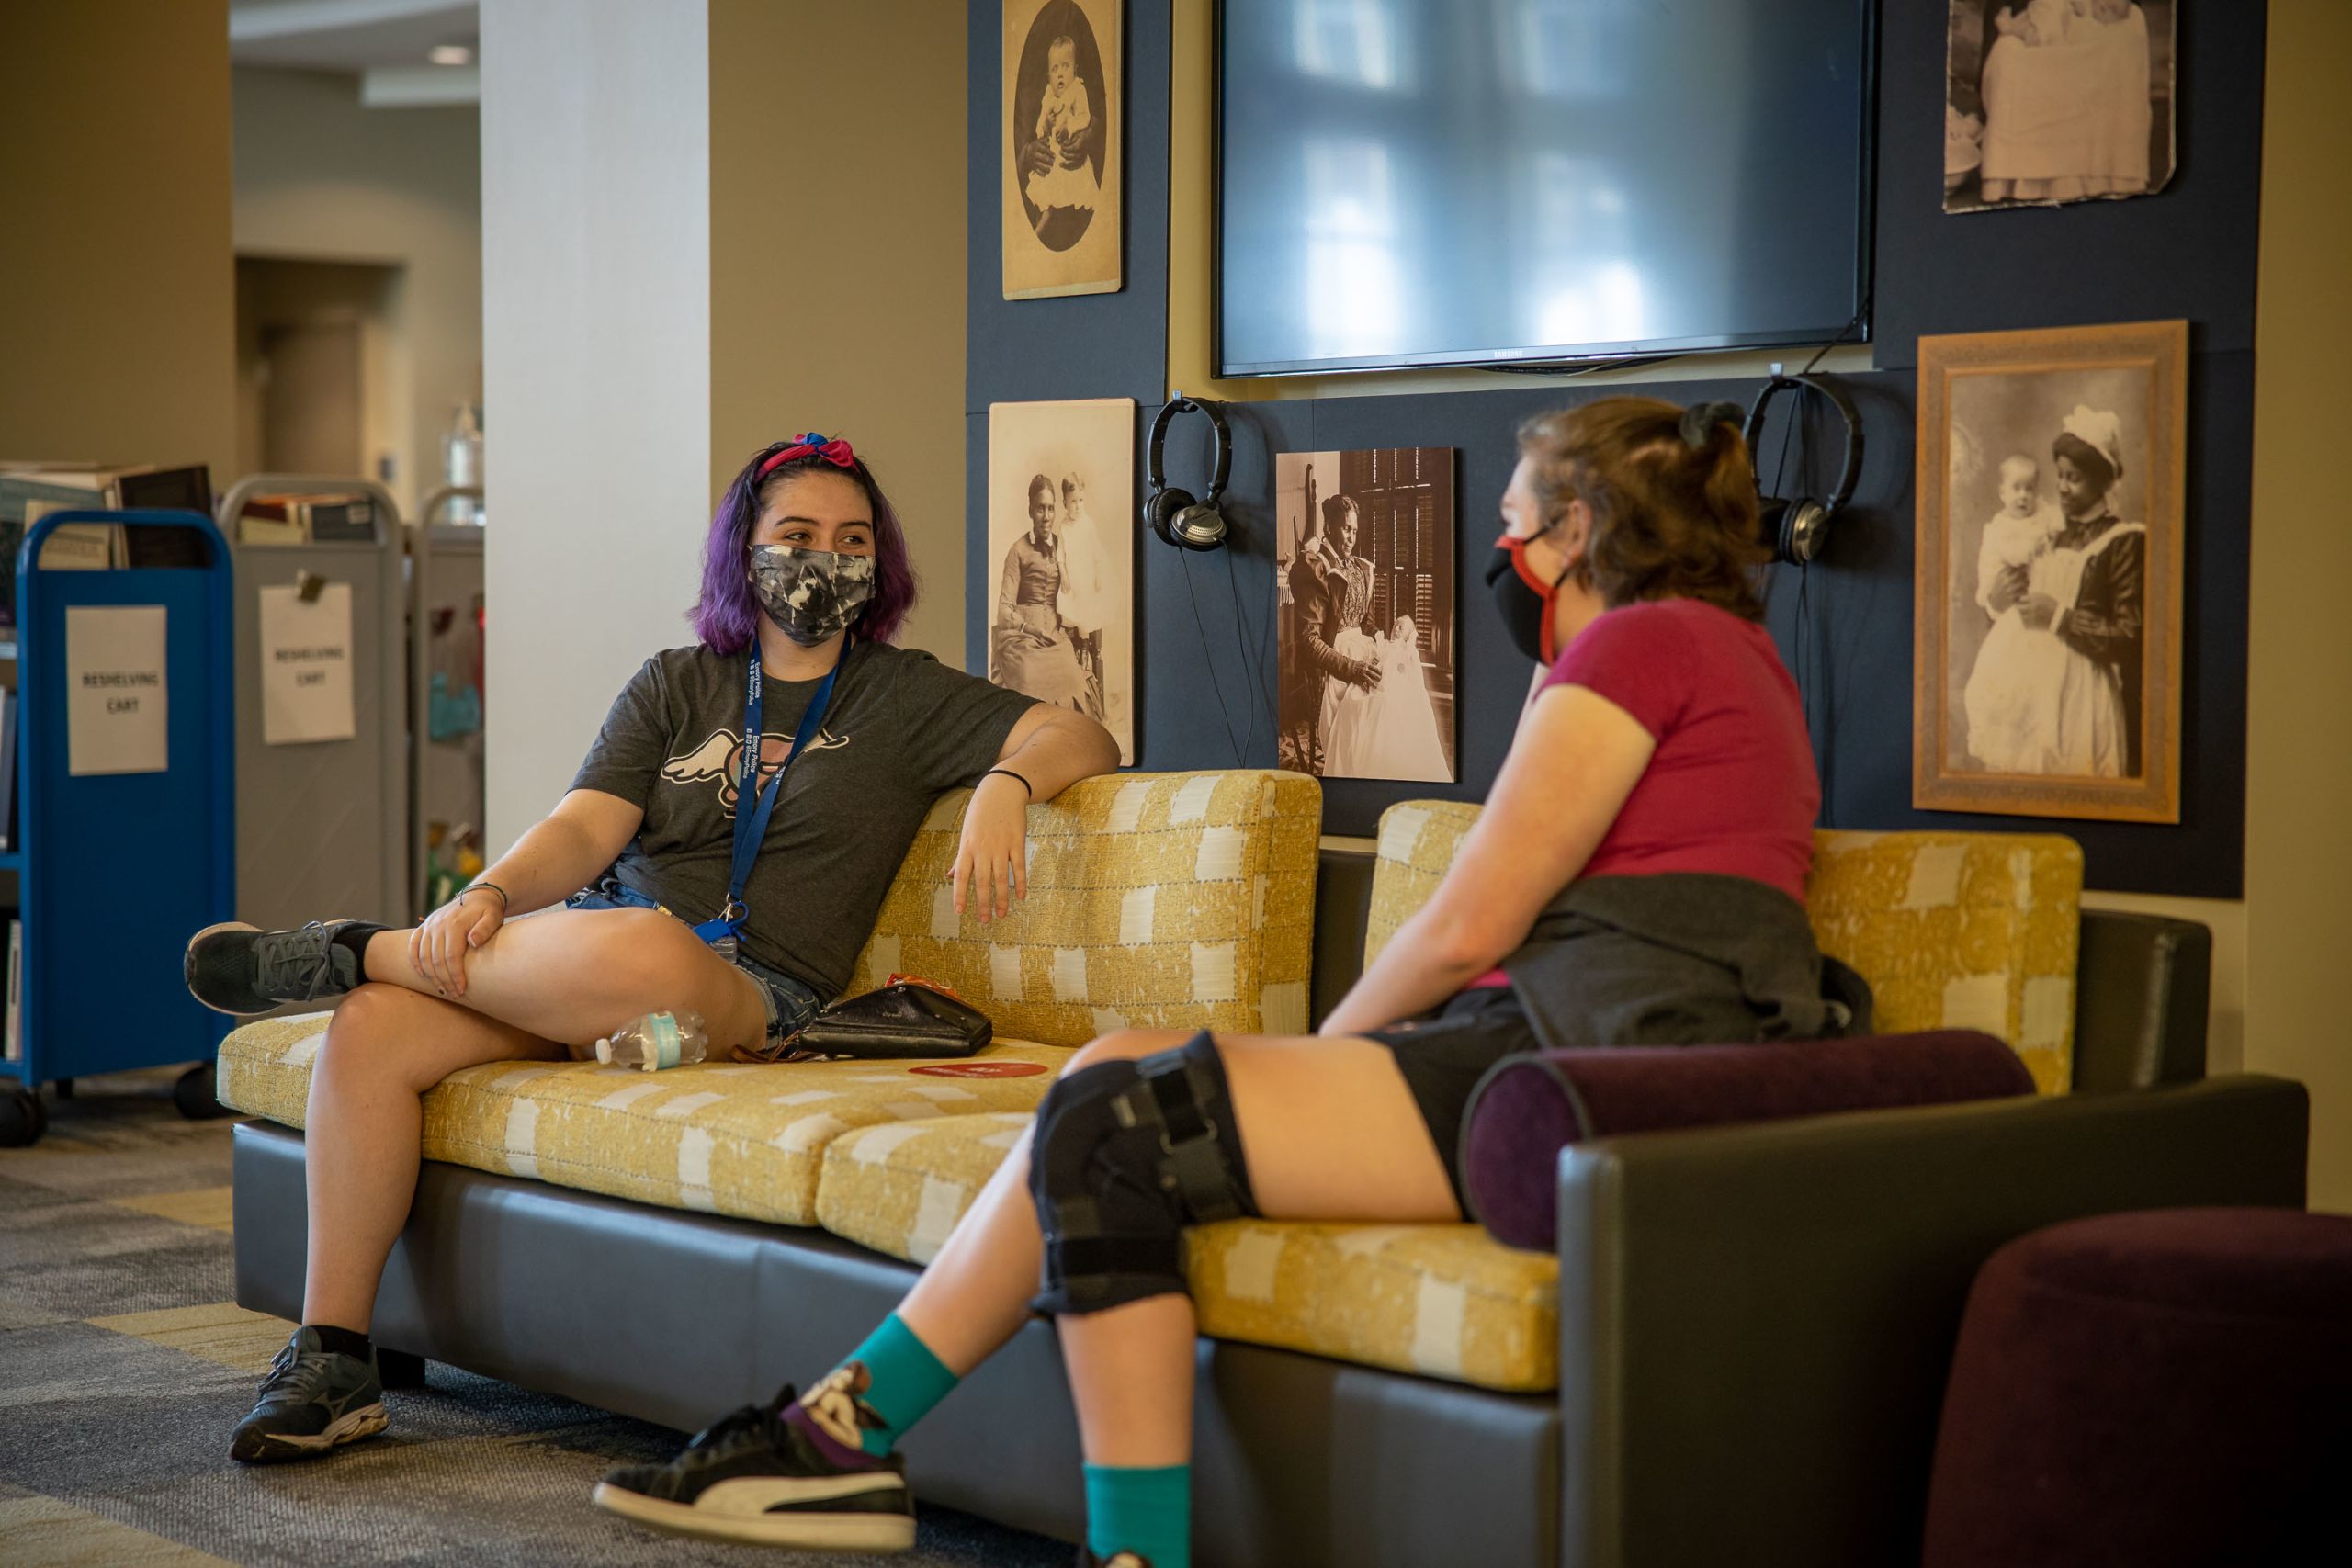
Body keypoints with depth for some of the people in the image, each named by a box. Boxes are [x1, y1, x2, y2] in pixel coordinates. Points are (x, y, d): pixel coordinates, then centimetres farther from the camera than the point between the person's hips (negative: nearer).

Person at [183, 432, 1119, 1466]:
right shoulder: (674, 686, 18)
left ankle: (350, 951, -15)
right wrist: (488, 896, -16)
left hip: (752, 991, -3)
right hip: (579, 945, 3)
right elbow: (585, 829, 4)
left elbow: (1082, 741, 4)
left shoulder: (906, 700, 12)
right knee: (371, 1029, -24)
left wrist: (1004, 786, -18)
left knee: (639, 948, -40)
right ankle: (332, 1358, -17)